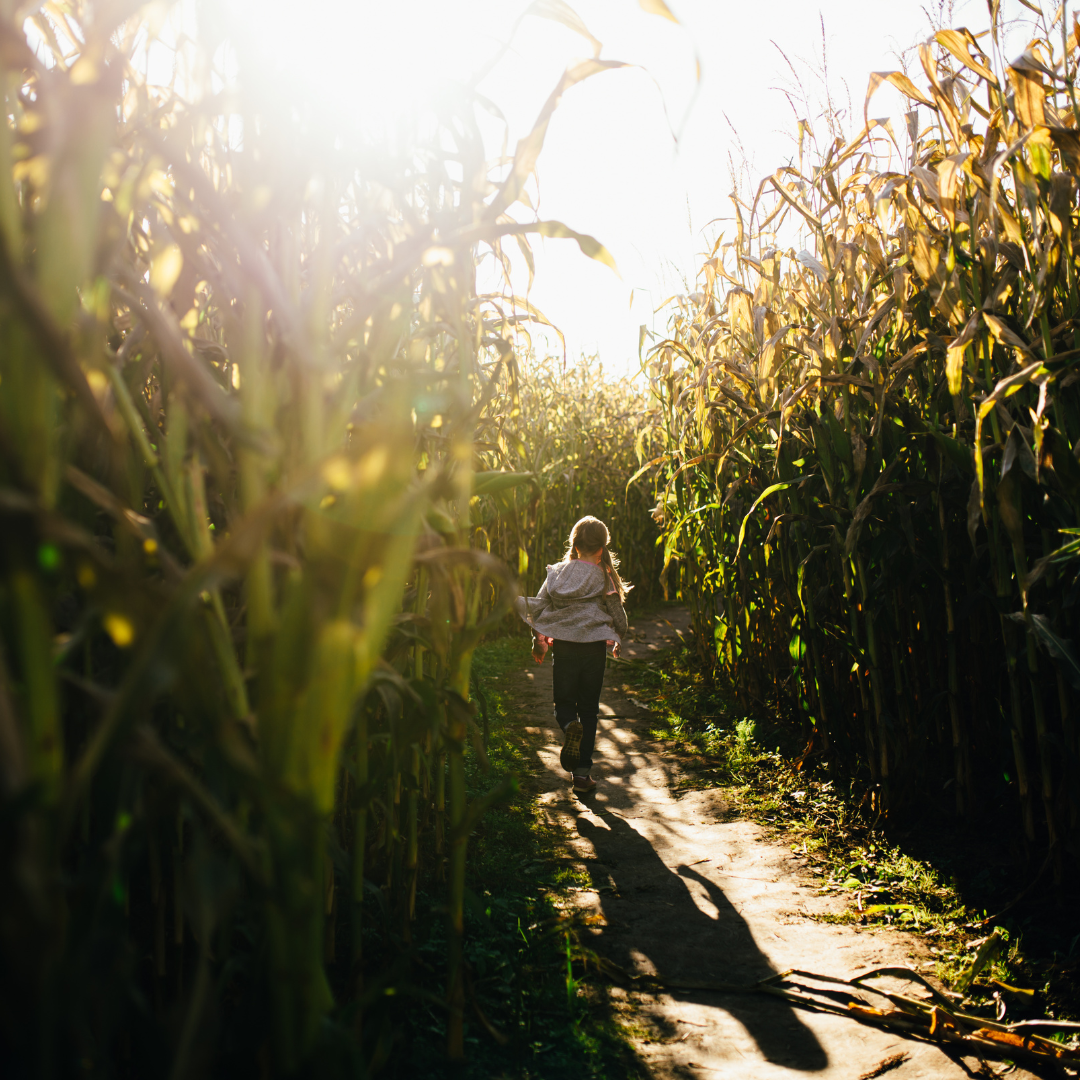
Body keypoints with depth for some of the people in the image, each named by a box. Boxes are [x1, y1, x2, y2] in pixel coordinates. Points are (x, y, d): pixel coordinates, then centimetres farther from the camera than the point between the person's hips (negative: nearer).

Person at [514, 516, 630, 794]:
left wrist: (538, 644, 17)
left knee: (564, 702, 16)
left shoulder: (555, 574, 2)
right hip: (593, 648, -1)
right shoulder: (604, 578, -6)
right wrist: (617, 641, 19)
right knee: (588, 709, 9)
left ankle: (570, 727, -20)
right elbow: (618, 617, -1)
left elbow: (537, 609, 4)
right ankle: (582, 772, 7)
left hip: (562, 647, 1)